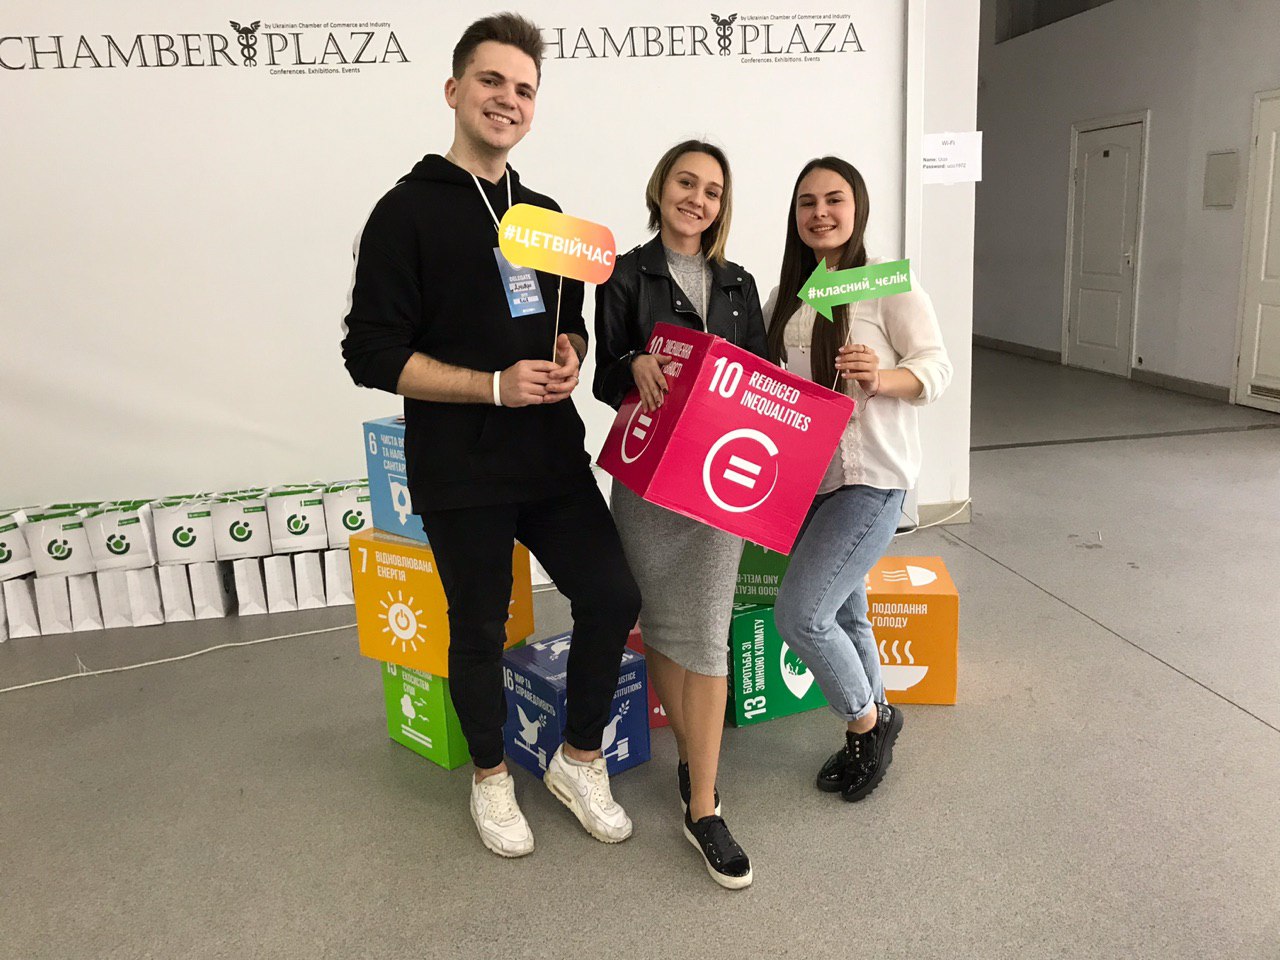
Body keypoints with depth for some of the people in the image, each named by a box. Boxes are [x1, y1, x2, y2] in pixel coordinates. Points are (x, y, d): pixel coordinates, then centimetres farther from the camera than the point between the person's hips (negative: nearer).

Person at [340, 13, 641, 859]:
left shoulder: (543, 213, 12)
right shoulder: (409, 211, -7)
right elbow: (373, 353, -12)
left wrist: (570, 355, -4)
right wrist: (495, 386, -20)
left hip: (554, 455, 5)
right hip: (461, 471, -5)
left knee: (613, 596, 2)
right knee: (480, 629, 8)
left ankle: (580, 760, 24)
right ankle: (491, 778, 33)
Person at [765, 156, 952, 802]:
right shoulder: (786, 294, 10)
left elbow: (937, 369, -10)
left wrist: (881, 377, -28)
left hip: (871, 477, -7)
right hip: (804, 477, 7)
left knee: (800, 614, -12)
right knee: (842, 615, 17)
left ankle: (868, 720, 15)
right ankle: (870, 728, 38)